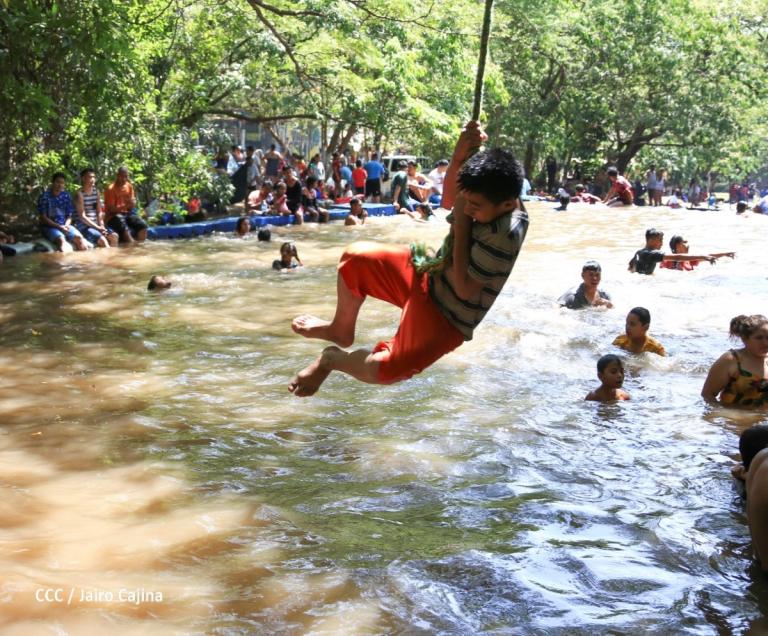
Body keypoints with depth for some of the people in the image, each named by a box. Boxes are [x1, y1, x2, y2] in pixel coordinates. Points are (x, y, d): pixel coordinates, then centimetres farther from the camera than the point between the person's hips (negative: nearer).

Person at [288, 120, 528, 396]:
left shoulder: (505, 235, -35)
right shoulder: (492, 197, -13)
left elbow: (465, 288, -31)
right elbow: (449, 199, 4)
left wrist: (461, 225, -29)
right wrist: (460, 156, -17)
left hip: (447, 315, -8)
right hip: (429, 274, 8)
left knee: (383, 371, -23)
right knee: (356, 257, -1)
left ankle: (332, 359, 11)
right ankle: (341, 329, 23)